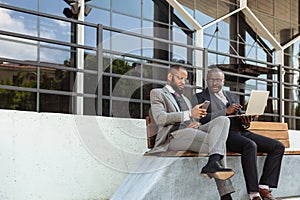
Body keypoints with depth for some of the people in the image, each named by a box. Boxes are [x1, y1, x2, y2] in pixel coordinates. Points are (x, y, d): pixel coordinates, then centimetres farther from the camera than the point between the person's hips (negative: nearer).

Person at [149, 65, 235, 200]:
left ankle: (213, 163, -43)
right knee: (219, 142, -27)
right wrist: (189, 114, -16)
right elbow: (160, 118, -8)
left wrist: (195, 123, 3)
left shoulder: (185, 99, 37)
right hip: (173, 136, -7)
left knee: (222, 120, -23)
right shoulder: (157, 93, 11)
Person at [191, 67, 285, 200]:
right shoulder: (199, 97, 10)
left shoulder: (232, 97, 29)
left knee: (278, 146, -9)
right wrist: (226, 111, -13)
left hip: (241, 132, 7)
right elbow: (201, 119, -7)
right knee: (250, 145, -36)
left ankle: (264, 188, -12)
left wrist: (246, 120, -1)